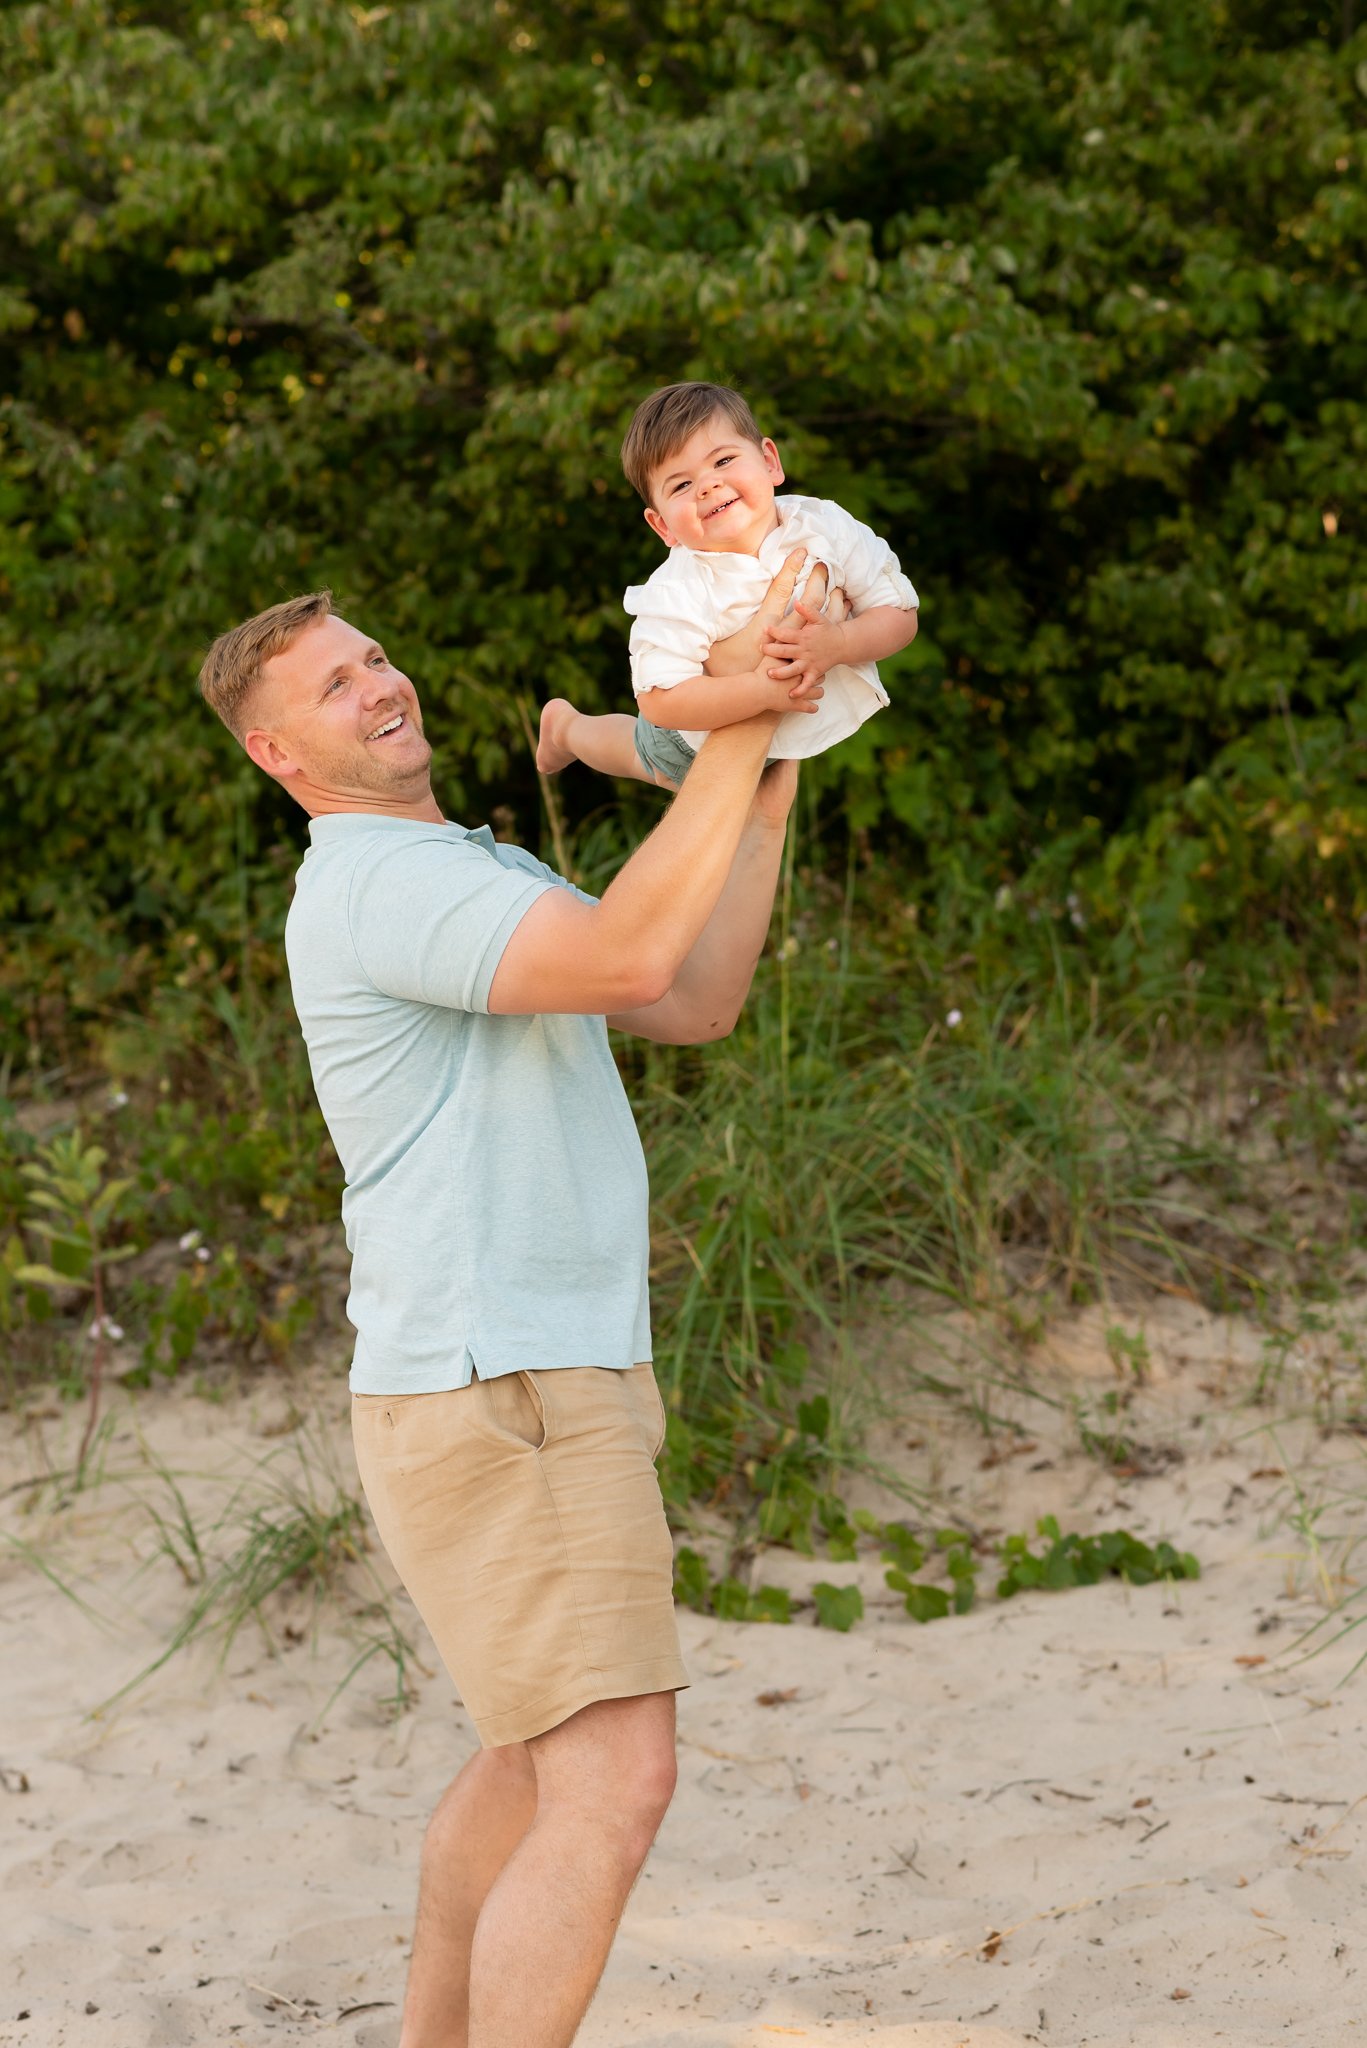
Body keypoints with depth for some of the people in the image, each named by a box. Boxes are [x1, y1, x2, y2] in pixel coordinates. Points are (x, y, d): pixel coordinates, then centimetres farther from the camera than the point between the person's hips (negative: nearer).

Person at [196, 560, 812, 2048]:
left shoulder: (473, 875, 20)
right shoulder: (374, 885, -15)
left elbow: (697, 1006, 15)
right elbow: (629, 960, -29)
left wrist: (773, 795, 7)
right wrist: (740, 721, -23)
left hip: (557, 1381, 11)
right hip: (496, 1405, -11)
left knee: (531, 1759, 25)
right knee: (614, 1789, -16)